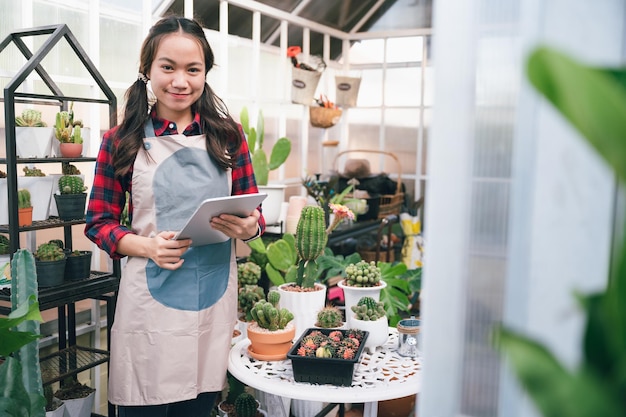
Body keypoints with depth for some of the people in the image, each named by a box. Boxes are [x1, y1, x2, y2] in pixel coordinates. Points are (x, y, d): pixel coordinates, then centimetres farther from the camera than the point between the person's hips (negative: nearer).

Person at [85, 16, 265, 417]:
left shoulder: (228, 136, 5)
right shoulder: (122, 141, 0)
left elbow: (253, 212, 8)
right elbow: (99, 222, 2)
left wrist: (247, 227, -16)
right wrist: (147, 245, -16)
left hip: (215, 300, 2)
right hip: (150, 303, -1)